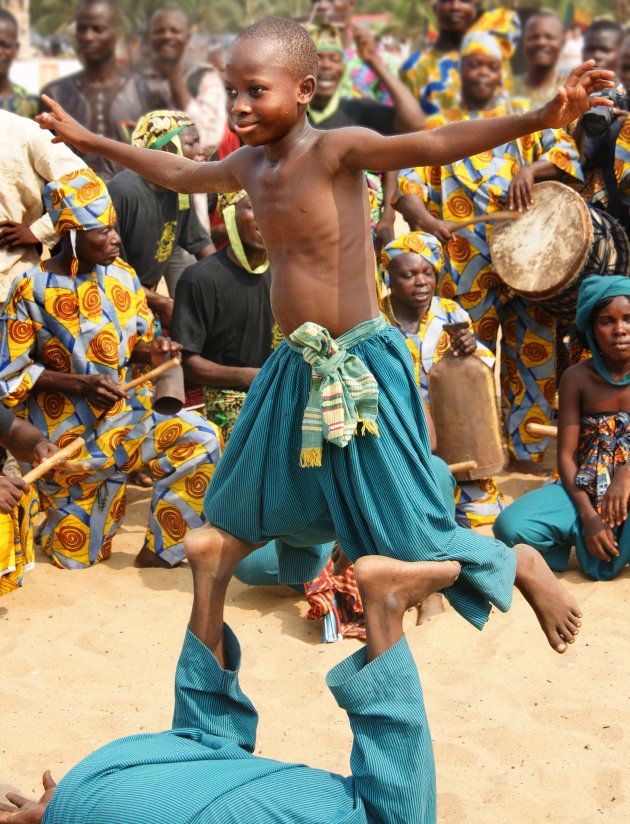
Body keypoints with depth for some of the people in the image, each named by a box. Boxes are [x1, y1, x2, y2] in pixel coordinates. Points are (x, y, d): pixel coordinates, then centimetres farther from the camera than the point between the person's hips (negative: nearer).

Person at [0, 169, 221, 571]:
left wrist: (151, 350, -16)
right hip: (68, 432, -4)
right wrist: (82, 384, -25)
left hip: (128, 412, 4)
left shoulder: (122, 276, -2)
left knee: (200, 440, -22)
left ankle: (157, 553, -7)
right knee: (79, 557, 4)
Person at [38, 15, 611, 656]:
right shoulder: (246, 165, 6)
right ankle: (206, 631, 40)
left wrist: (538, 118, -44)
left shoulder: (335, 150, -16)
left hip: (361, 368, -7)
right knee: (234, 508, 19)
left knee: (407, 535, -4)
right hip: (294, 366, 8)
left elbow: (432, 146, -30)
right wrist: (91, 140, 34)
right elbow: (178, 174, 26)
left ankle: (521, 566, 22)